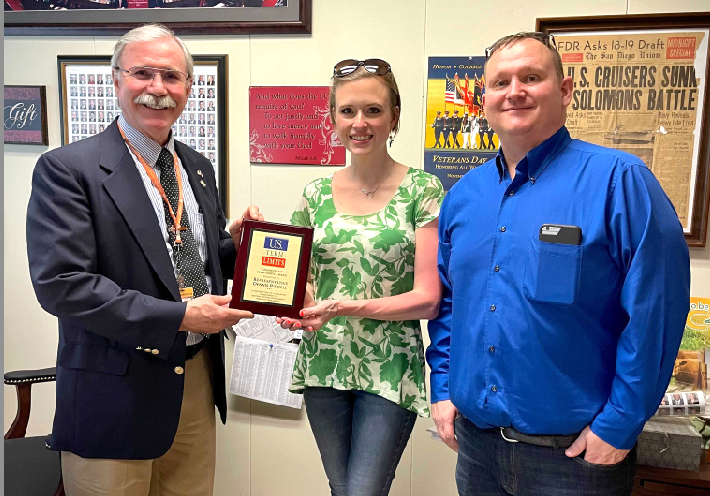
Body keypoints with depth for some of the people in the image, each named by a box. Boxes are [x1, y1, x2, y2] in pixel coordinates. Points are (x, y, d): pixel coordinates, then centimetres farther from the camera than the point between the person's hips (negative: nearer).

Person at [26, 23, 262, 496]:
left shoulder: (199, 168, 9)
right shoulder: (67, 169, -11)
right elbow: (60, 283, -19)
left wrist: (234, 243, -7)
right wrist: (177, 317, -23)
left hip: (198, 382, 6)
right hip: (117, 391, -5)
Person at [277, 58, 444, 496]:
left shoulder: (422, 191, -7)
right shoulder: (316, 195, 4)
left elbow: (427, 298, -10)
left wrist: (349, 307, -22)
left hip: (390, 372, -4)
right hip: (324, 366, 4)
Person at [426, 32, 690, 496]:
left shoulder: (619, 179, -12)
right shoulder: (463, 195, 5)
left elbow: (656, 310, -15)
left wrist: (619, 425, -14)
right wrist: (443, 388, 6)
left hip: (575, 451, -4)